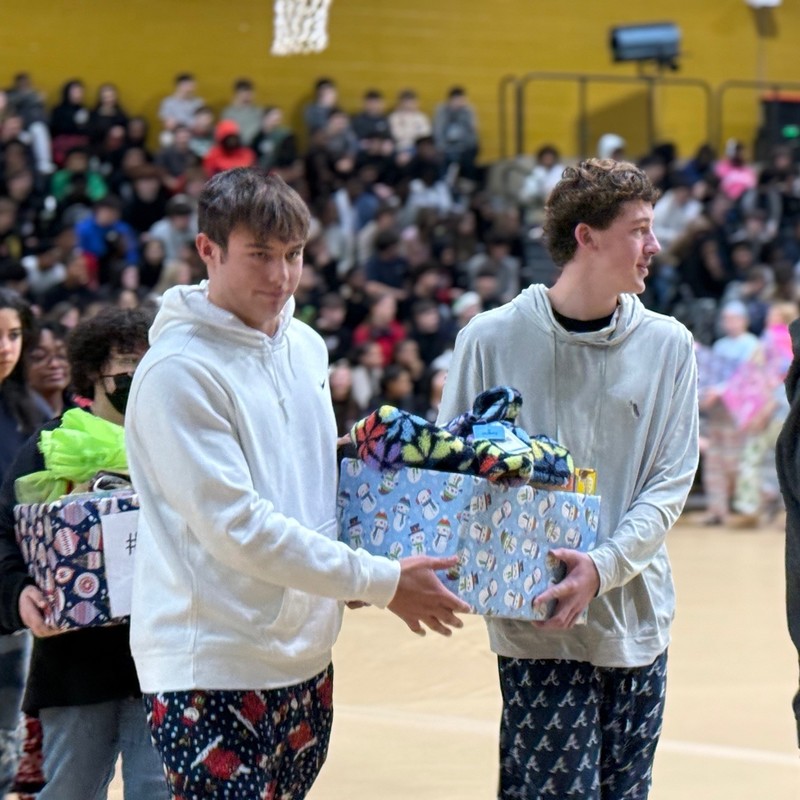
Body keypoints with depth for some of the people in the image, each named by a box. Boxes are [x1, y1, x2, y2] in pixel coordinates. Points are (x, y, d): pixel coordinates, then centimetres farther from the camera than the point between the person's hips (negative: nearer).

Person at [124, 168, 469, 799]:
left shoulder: (306, 346, 10)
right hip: (211, 672, -8)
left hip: (306, 658, 8)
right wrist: (381, 582, -16)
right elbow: (238, 527, -19)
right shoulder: (179, 370, -15)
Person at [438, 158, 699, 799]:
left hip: (637, 619, 3)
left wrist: (602, 567, -16)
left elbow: (670, 485, 0)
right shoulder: (493, 339, -2)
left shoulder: (668, 345, 4)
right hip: (537, 627, -3)